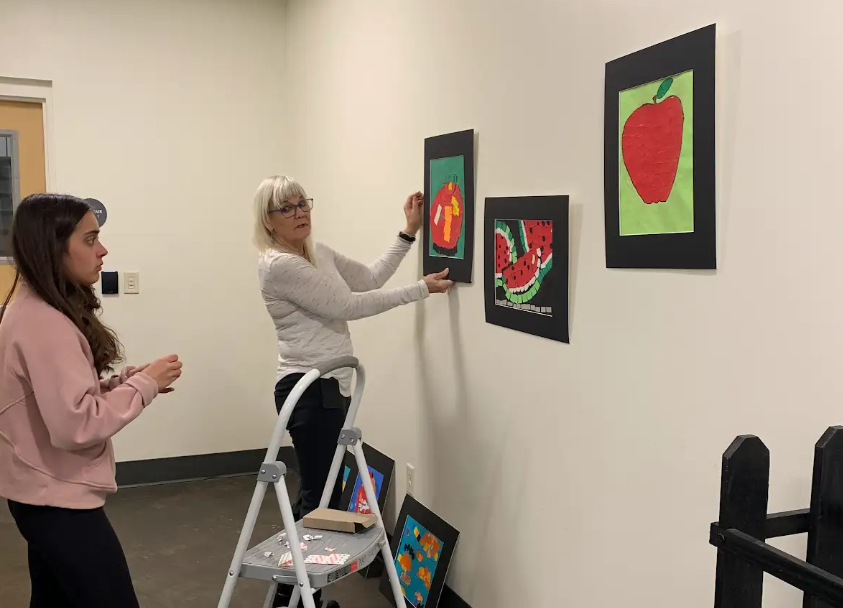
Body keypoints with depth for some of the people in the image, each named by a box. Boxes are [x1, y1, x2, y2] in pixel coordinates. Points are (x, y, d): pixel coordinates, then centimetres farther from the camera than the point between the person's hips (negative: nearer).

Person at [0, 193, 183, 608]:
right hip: (60, 501, -10)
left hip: (43, 495, 10)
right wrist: (144, 384, -17)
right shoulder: (45, 324, -23)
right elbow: (76, 425, -27)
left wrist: (129, 380, 1)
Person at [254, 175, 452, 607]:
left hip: (329, 388, 9)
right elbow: (347, 305, -18)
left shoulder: (319, 253, 12)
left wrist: (409, 232, 10)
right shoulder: (278, 265, -17)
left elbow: (369, 279, 16)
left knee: (322, 493, 14)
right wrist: (421, 289, -14)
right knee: (321, 496, -3)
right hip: (309, 391, -9)